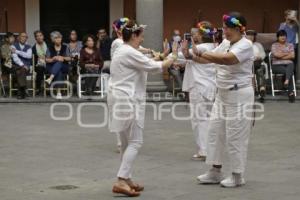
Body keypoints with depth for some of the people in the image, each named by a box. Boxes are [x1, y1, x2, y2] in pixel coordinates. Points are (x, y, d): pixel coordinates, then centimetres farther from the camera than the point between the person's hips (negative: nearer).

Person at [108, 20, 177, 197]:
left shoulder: (123, 52, 17)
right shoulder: (130, 53, -15)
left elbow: (144, 67, 21)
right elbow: (154, 67, -15)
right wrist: (172, 59, 0)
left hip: (121, 100, 11)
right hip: (127, 101, -11)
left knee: (128, 142, 15)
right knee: (135, 142, -9)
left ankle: (126, 179, 20)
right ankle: (121, 182, -13)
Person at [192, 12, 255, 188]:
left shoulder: (245, 45, -17)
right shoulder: (226, 43, 9)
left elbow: (228, 59, -33)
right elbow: (210, 59, 6)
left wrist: (201, 53, -31)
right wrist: (192, 56, -12)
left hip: (239, 96, -9)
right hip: (223, 94, 9)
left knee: (235, 136, -2)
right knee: (215, 131, 10)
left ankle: (237, 176, 11)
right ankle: (215, 172, 20)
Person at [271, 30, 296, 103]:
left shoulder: (290, 45, 17)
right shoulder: (274, 45, 10)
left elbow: (292, 56, 2)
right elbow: (276, 55, -8)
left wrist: (281, 56, -5)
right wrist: (288, 54, 2)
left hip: (288, 64, 2)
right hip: (277, 65, -2)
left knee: (290, 66, -37)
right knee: (289, 72, -32)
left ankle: (286, 81, -57)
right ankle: (291, 92, -39)